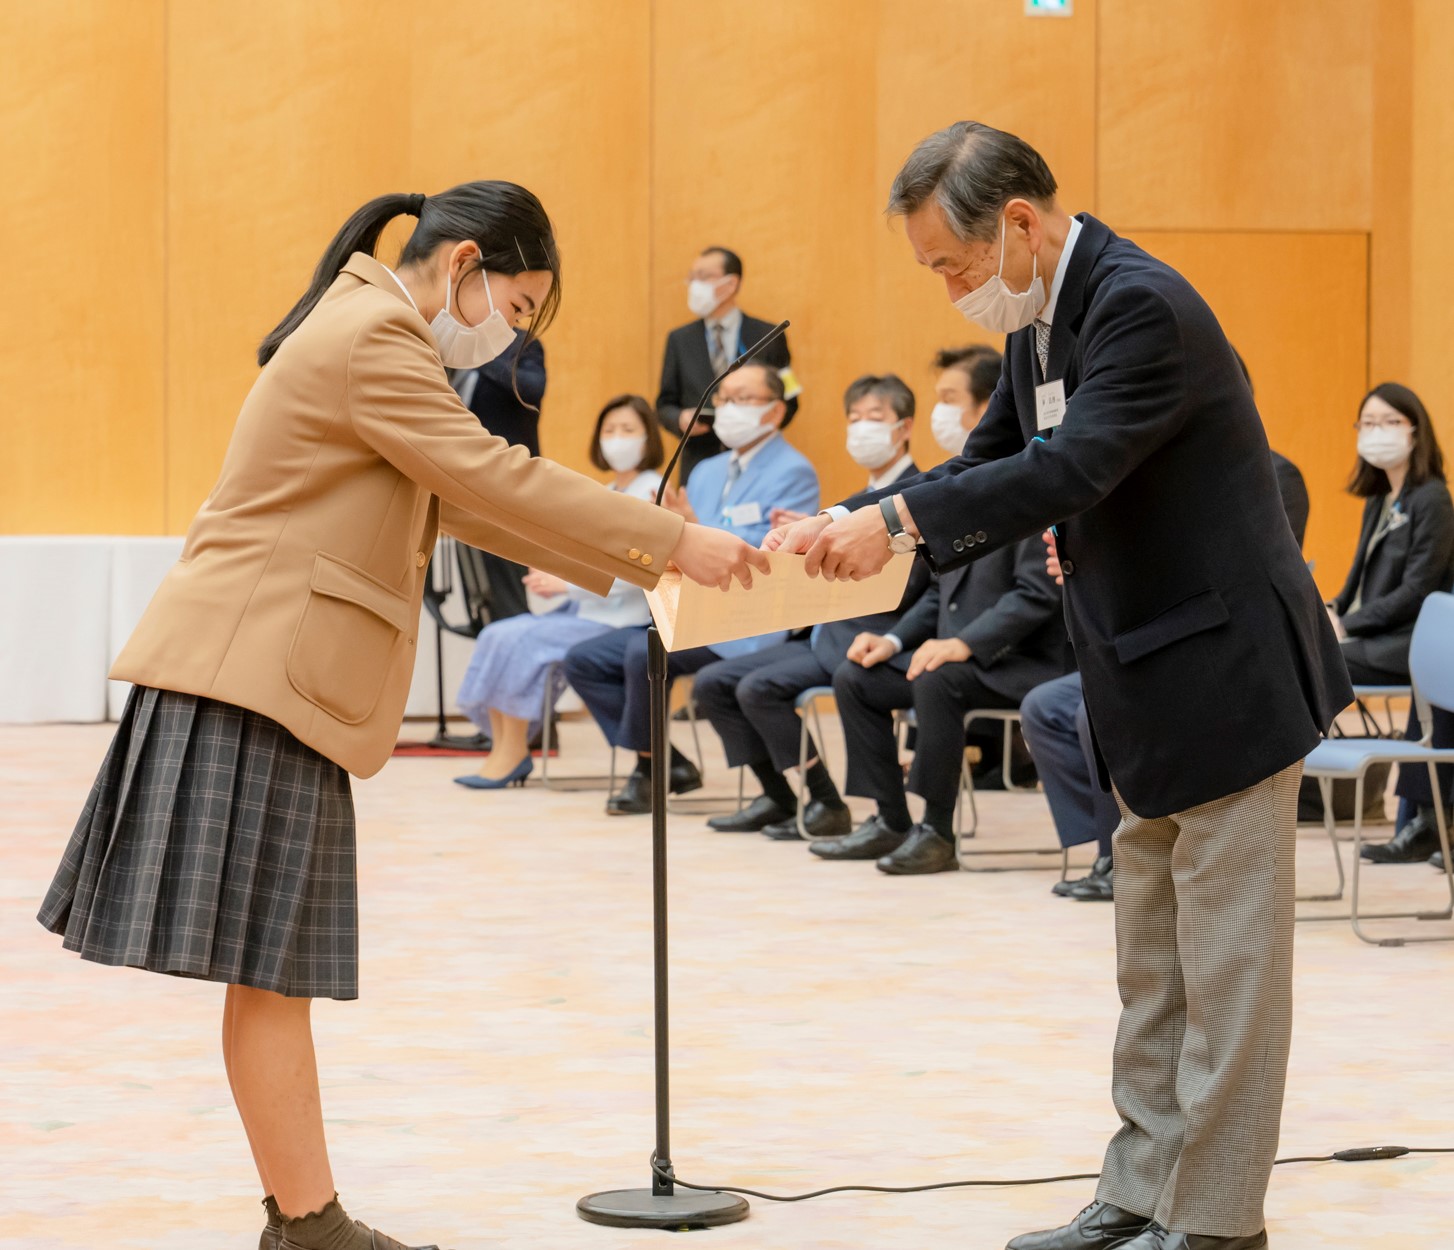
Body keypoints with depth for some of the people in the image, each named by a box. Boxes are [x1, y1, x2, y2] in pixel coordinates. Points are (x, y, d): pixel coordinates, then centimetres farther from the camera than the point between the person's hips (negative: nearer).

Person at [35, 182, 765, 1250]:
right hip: (258, 677, -10)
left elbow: (469, 501, 23)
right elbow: (493, 476, -17)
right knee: (271, 970, -6)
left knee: (279, 974, 11)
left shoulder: (367, 331, 21)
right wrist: (674, 543, -15)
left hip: (268, 678, 10)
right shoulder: (373, 339, -12)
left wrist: (627, 562, 16)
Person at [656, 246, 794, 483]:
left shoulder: (768, 336, 4)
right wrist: (681, 420, -9)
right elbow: (665, 404, 13)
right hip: (698, 465, 2)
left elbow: (787, 403, 7)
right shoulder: (679, 339, 12)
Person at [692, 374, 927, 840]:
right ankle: (777, 797, 4)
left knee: (759, 687, -26)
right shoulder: (868, 499, 21)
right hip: (826, 635, 10)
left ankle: (827, 806, -15)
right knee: (712, 682, 0)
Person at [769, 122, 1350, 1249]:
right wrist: (846, 527, -4)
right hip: (1151, 690, 10)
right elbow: (991, 467, 11)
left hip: (1226, 671, -10)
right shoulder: (1043, 321, 9)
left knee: (1226, 964, -3)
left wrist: (898, 518, -32)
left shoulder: (1142, 307, -21)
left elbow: (1071, 468, -30)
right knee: (1154, 969, 15)